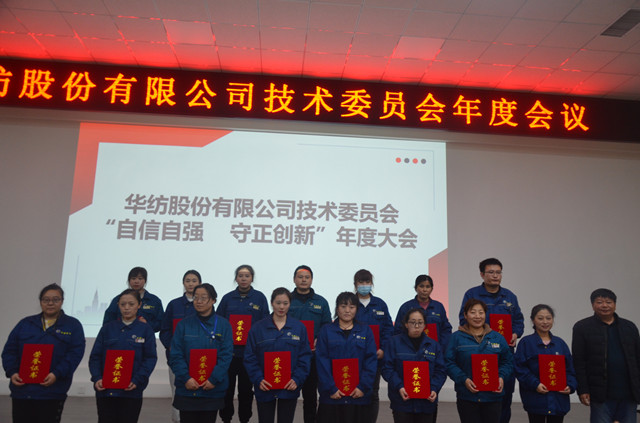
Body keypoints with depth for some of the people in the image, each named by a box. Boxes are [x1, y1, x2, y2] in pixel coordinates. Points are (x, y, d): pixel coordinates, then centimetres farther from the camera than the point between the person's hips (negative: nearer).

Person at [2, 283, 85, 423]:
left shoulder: (73, 325, 5)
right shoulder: (25, 324, 15)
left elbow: (75, 353, -6)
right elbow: (9, 350, 10)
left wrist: (57, 374, -18)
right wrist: (12, 372, -7)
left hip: (52, 392, -2)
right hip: (21, 389, 3)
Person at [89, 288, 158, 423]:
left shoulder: (146, 330, 1)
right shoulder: (107, 328, 8)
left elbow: (150, 358, -4)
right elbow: (95, 356, 5)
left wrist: (137, 381, -16)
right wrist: (96, 378, -10)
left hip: (131, 391, -2)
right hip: (105, 390, 2)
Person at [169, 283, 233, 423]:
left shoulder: (223, 324, -1)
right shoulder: (184, 324, 2)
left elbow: (226, 355, -5)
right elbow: (176, 355, -2)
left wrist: (214, 379, -13)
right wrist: (186, 378, -13)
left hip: (212, 389, 0)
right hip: (186, 389, 0)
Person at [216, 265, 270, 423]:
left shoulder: (260, 298, 2)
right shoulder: (227, 298, 6)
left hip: (250, 353, -1)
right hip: (228, 351, 1)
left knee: (246, 389, 9)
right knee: (226, 388, 5)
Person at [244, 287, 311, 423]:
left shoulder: (299, 327, 2)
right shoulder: (258, 328, 0)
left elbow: (305, 357, 1)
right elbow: (250, 357, -1)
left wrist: (297, 379, -10)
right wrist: (258, 379, -13)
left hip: (289, 388, 1)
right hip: (265, 388, 0)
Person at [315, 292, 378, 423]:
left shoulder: (365, 331, 8)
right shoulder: (326, 331, 4)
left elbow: (371, 360, 2)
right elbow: (322, 361, -2)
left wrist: (363, 387, -8)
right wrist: (330, 388, -11)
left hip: (358, 395, 1)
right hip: (332, 396, -1)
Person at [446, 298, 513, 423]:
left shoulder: (498, 338, 8)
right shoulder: (457, 337, 0)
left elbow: (508, 362, 12)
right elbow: (449, 363, -4)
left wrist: (501, 377, -6)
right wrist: (464, 379, -16)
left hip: (493, 395, 2)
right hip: (467, 396, -2)